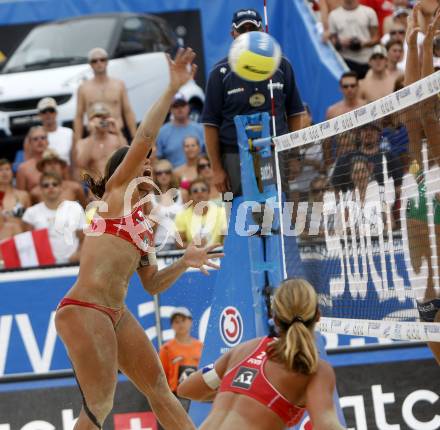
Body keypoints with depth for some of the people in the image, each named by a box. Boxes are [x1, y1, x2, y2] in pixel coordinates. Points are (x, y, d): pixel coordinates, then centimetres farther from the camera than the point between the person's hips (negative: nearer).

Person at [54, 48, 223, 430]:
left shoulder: (144, 220, 22)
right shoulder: (118, 190, 3)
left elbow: (152, 284, 26)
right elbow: (144, 137, -11)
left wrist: (184, 262, 15)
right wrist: (173, 88, -11)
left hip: (116, 313, 9)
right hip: (84, 310, -9)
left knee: (160, 390, 11)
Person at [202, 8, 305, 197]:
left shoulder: (281, 66, 8)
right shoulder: (221, 73, 2)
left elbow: (294, 112, 13)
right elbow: (211, 124, 1)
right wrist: (217, 169, -4)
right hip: (235, 158, -2)